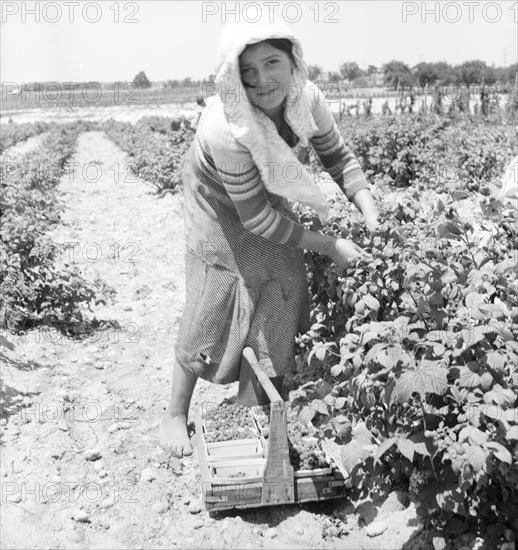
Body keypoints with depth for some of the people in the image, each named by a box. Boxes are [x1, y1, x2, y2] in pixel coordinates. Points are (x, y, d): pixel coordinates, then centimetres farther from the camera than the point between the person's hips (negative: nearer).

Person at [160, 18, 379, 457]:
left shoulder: (307, 98, -24)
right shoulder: (226, 129, -40)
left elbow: (339, 157, -6)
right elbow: (255, 218, -31)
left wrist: (373, 217, -20)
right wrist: (329, 246, -25)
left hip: (268, 196, 6)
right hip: (221, 209, -6)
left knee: (284, 296, 9)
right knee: (213, 312, 0)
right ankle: (176, 413, 21)